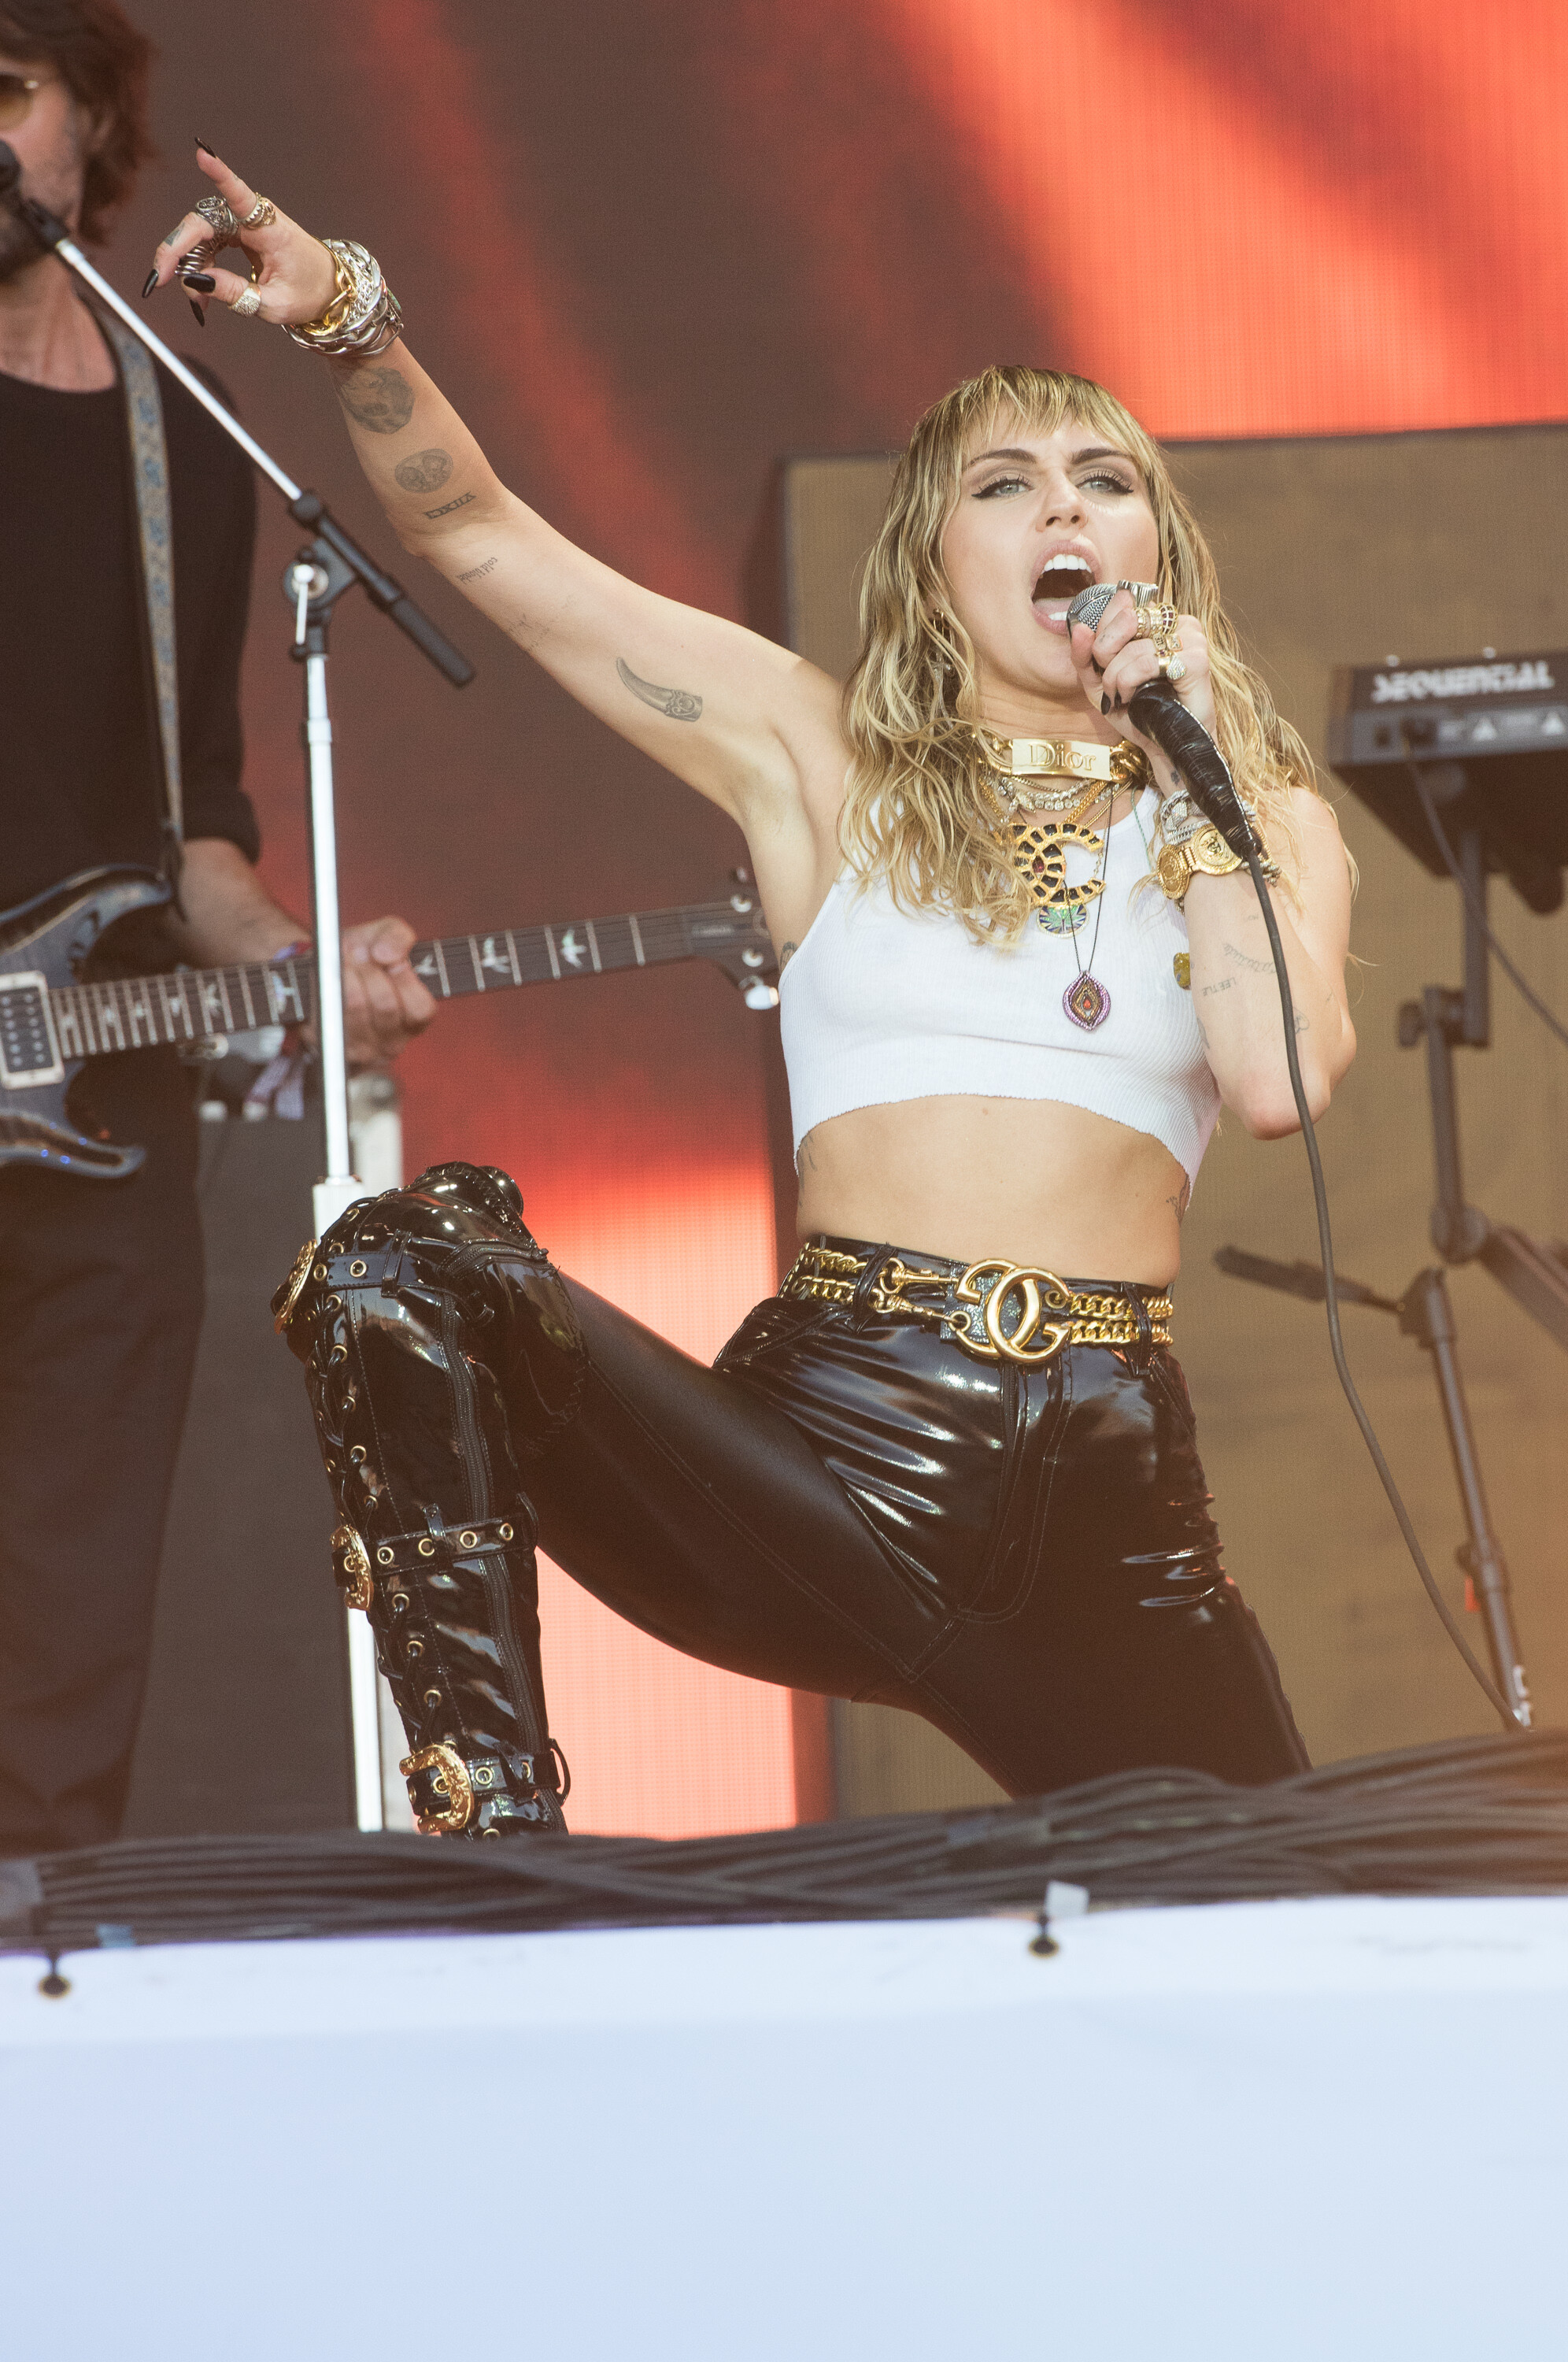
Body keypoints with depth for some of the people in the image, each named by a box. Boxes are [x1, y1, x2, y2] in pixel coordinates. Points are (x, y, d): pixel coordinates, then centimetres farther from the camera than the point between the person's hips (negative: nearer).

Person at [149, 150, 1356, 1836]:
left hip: (1106, 1504, 2)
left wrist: (1192, 759, -2)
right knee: (404, 1271, -26)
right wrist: (349, 324, -12)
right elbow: (483, 538, 5)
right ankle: (497, 1843, -26)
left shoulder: (1260, 822, 13)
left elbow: (1281, 1081, -9)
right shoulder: (826, 762, 11)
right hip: (824, 1440, -1)